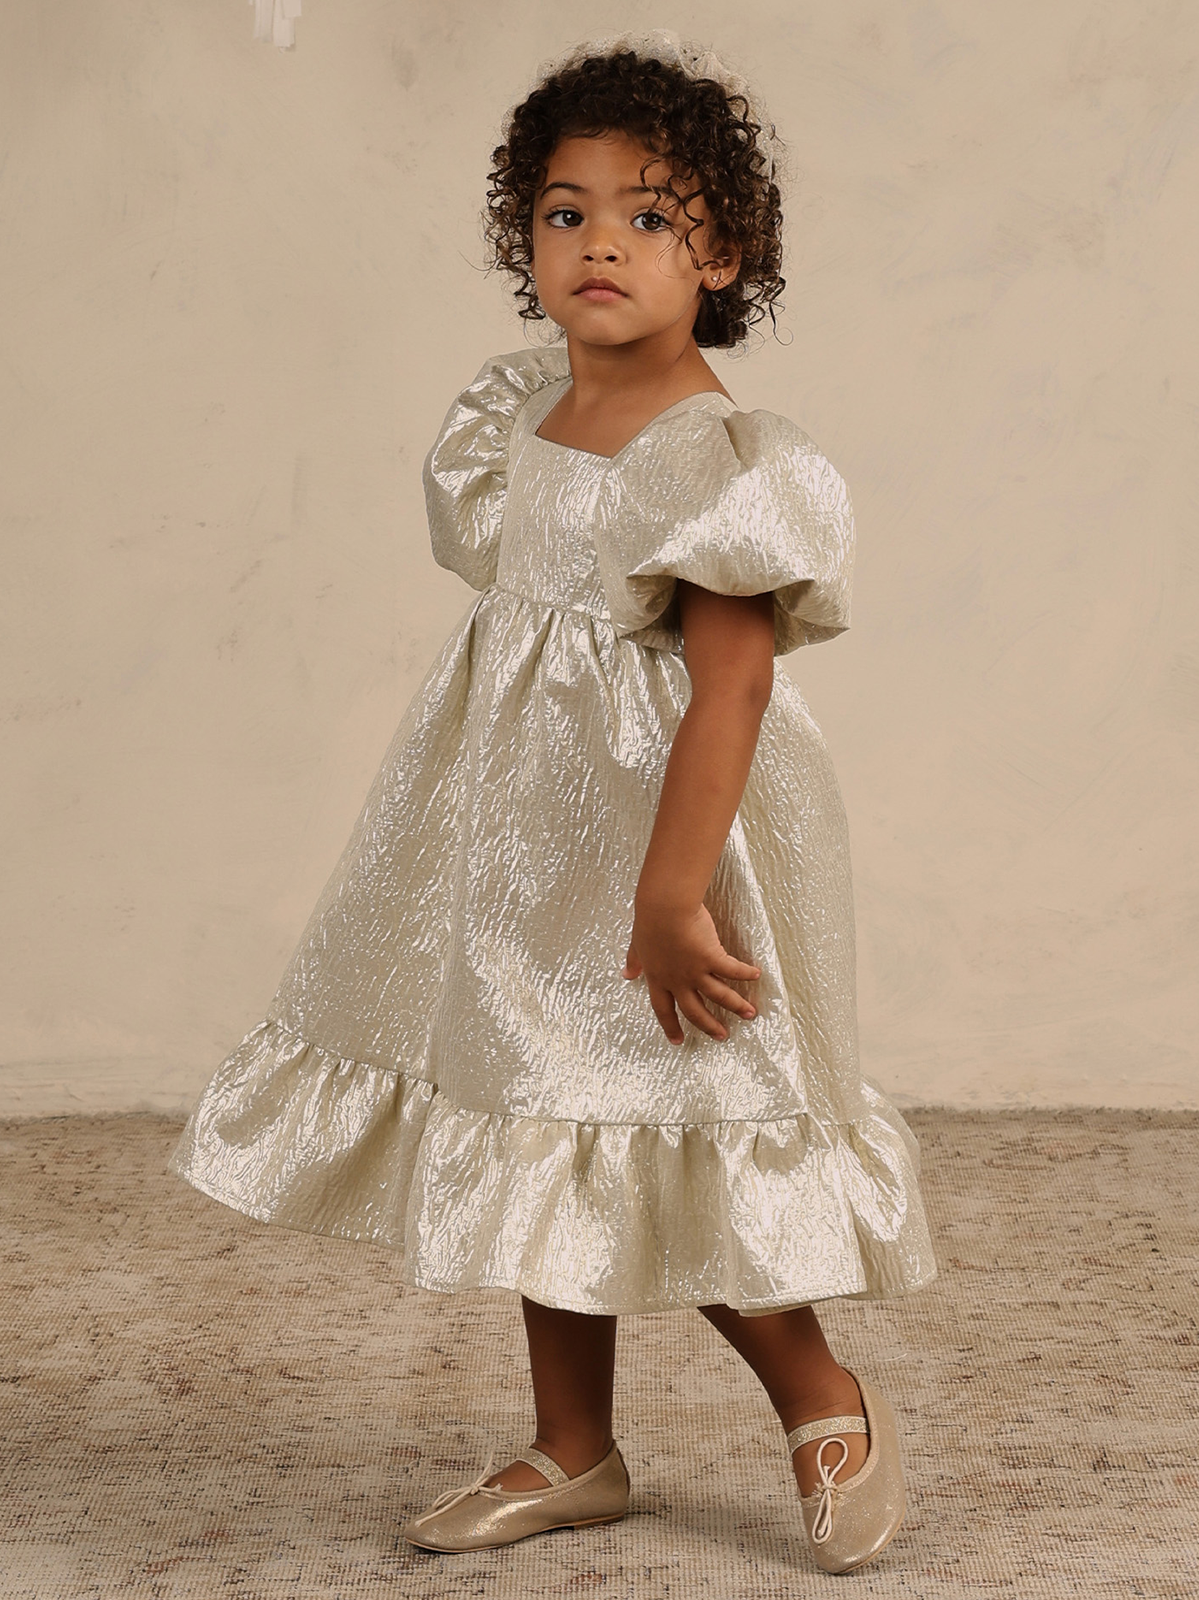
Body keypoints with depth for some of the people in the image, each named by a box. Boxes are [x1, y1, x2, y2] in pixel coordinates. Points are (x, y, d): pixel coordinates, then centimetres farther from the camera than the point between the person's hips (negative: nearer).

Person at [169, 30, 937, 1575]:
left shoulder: (723, 458, -18)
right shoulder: (524, 411, 7)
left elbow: (730, 686, -24)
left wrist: (671, 896, -28)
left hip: (656, 820, -8)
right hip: (522, 822, 8)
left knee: (660, 1146, -5)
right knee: (545, 1139, 14)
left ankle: (828, 1401, 20)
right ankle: (572, 1451, 28)